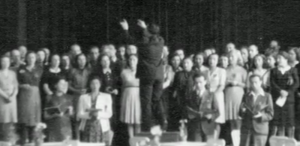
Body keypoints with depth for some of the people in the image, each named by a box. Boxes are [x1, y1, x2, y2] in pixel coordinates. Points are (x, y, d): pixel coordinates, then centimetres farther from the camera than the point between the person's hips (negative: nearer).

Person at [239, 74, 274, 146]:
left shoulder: (267, 96, 3)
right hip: (246, 129, 2)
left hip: (260, 130, -2)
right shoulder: (246, 96, 10)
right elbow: (241, 114, 13)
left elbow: (270, 115, 1)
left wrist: (261, 116, -18)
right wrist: (242, 110, -10)